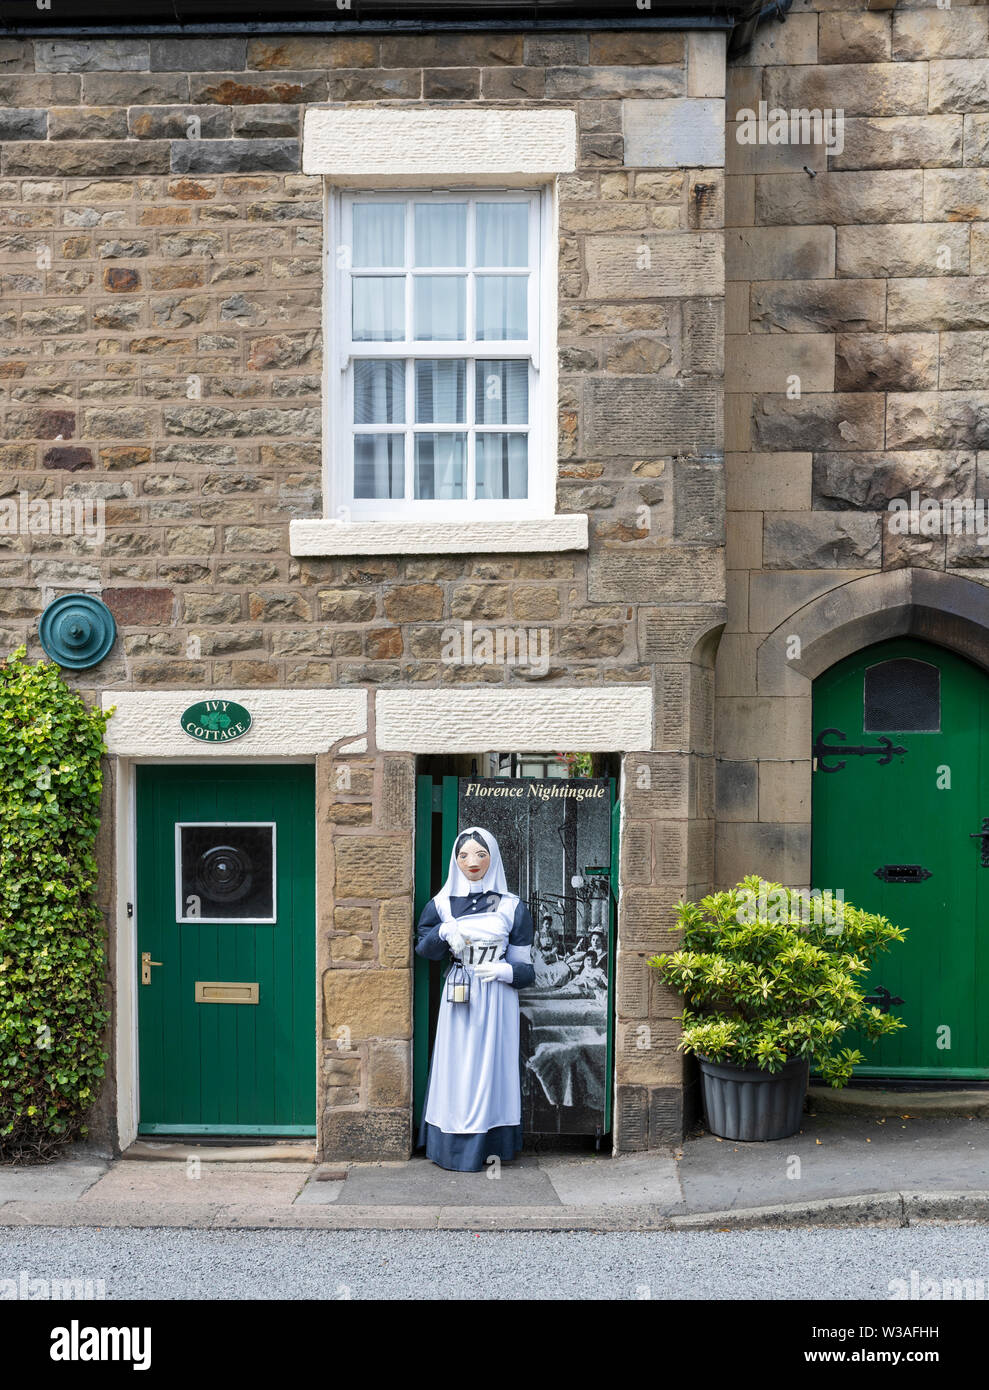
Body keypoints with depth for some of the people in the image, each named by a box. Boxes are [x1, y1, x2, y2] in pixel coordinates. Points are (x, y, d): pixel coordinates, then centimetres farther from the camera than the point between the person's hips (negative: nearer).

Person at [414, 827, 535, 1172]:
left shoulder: (512, 908, 2)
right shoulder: (441, 904, 5)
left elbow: (525, 967, 4)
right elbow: (422, 948, 7)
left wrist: (506, 970, -16)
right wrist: (443, 933, -12)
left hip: (496, 1002, -1)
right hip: (458, 1000, 1)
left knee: (490, 1066, 0)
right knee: (457, 1069, 1)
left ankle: (488, 1148, 9)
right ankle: (456, 1148, 10)